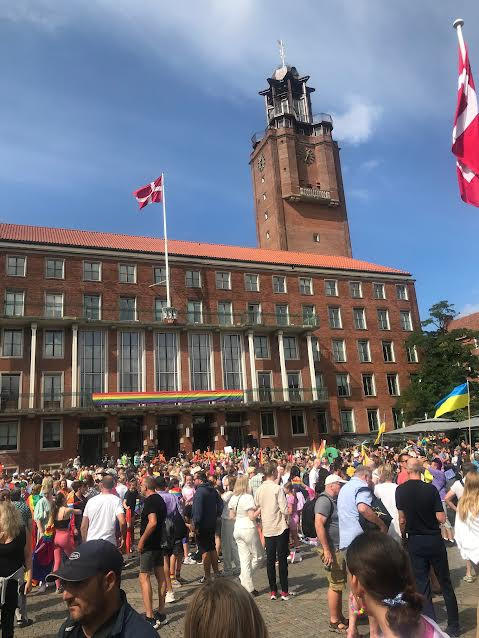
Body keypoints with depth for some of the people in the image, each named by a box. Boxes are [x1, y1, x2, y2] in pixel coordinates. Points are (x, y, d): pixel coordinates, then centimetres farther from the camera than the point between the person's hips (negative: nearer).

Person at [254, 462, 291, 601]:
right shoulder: (277, 488, -16)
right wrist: (286, 517, 2)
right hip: (280, 527, -5)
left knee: (270, 559, 10)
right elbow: (284, 510, -18)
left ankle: (273, 591, 16)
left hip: (267, 528, 5)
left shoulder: (259, 489, 2)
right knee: (282, 559, 3)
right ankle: (284, 591, 9)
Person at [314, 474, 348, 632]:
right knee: (335, 585, -1)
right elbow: (318, 524, -26)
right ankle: (334, 621, 12)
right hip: (332, 550, -10)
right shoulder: (324, 500, -17)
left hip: (340, 549, 10)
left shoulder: (334, 500, 14)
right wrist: (326, 550, -27)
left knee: (339, 584, 17)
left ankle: (340, 617, 29)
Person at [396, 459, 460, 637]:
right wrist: (430, 516, 10)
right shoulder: (431, 488, -12)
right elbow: (442, 518, -11)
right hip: (435, 540, 0)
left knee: (422, 585, 9)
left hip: (415, 542, 0)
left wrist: (403, 536, 10)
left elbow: (402, 519, -6)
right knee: (445, 583, 15)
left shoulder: (401, 490, -10)